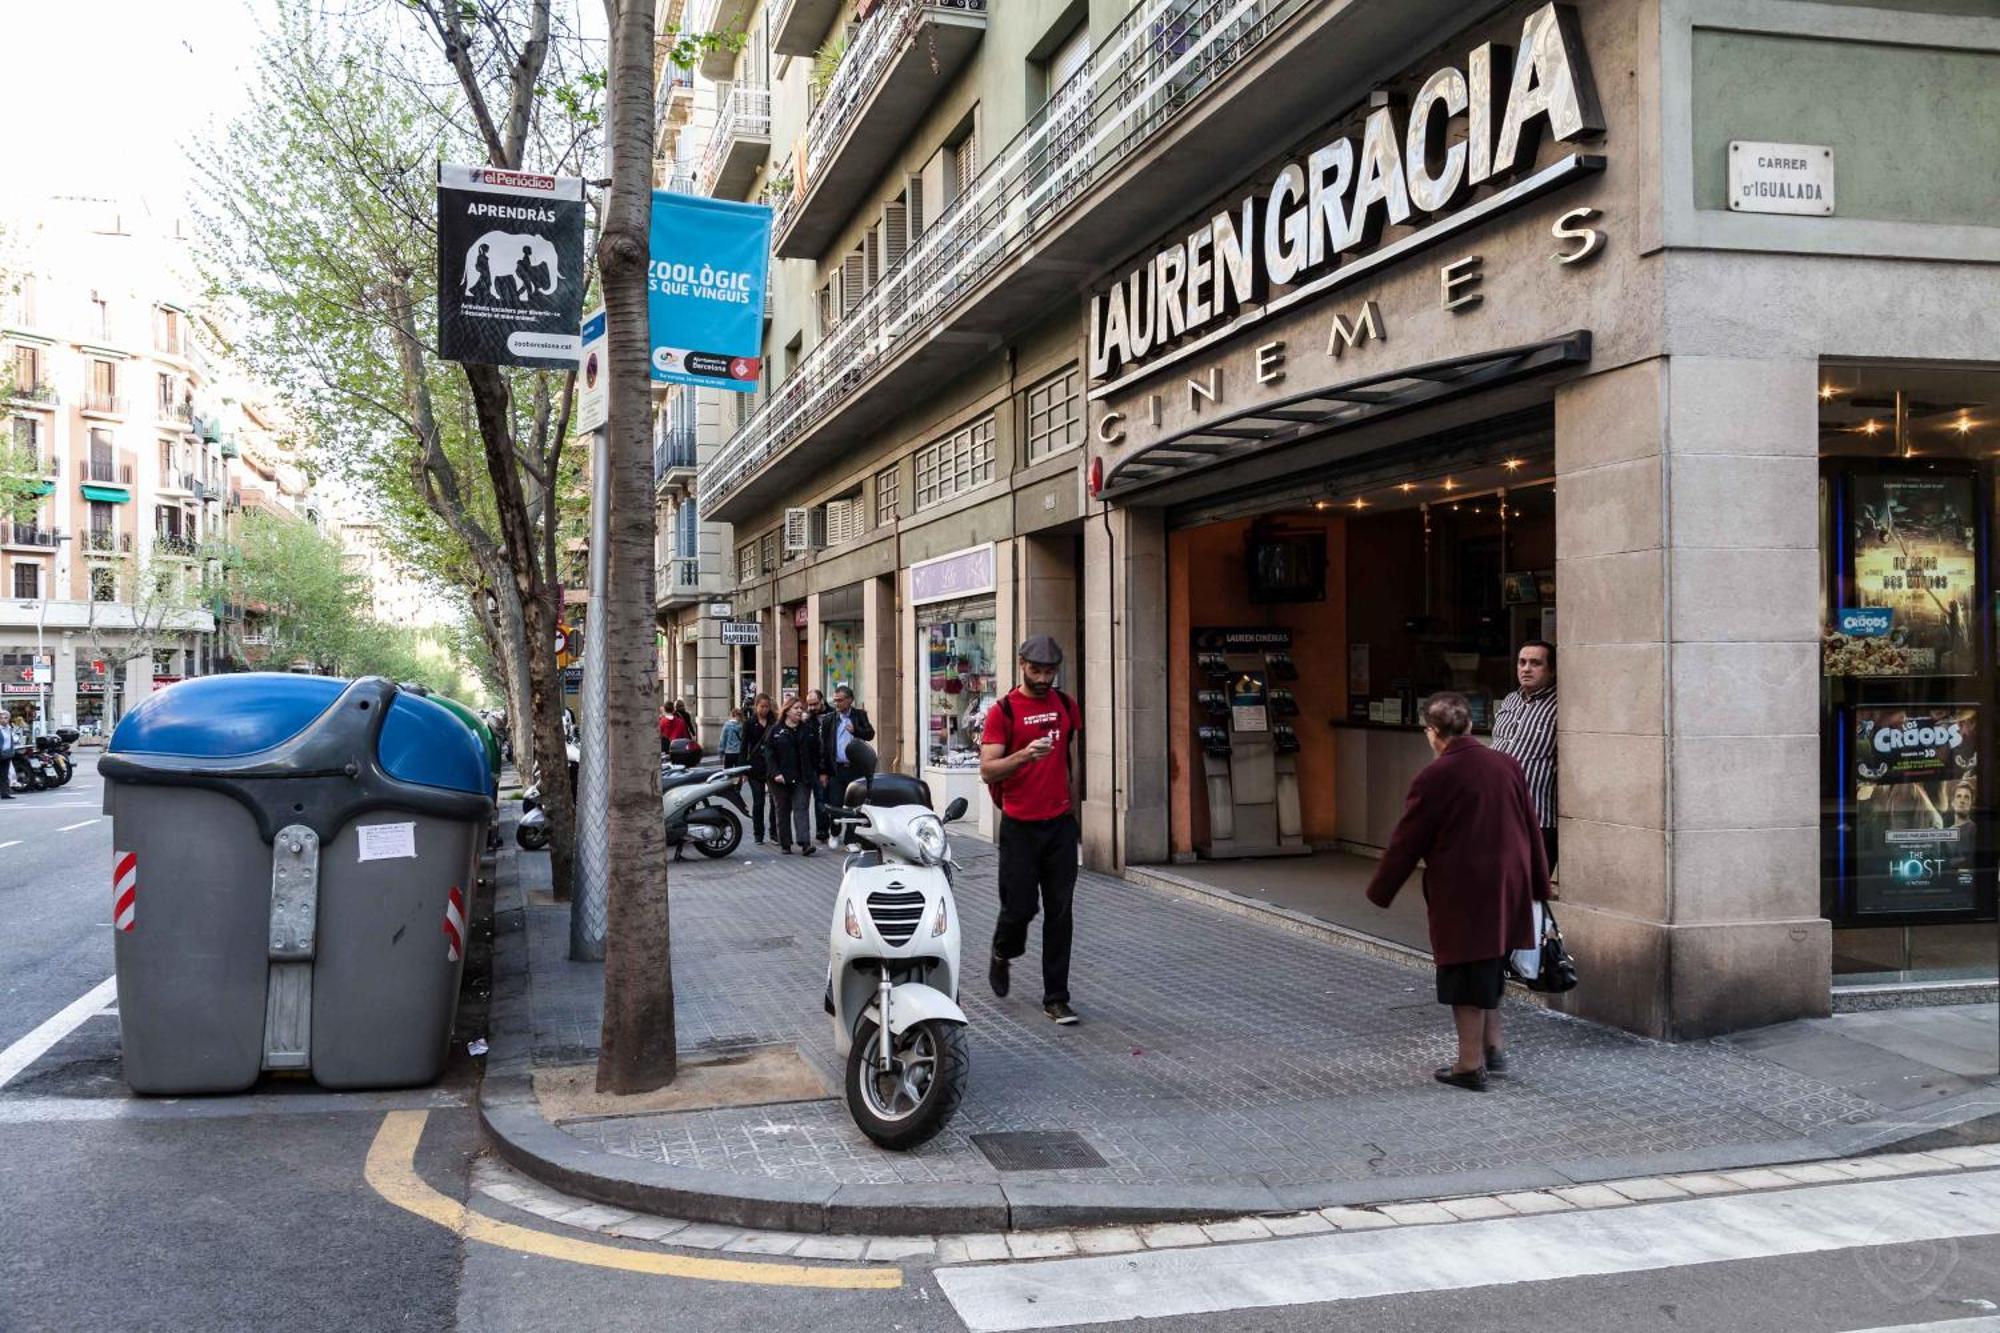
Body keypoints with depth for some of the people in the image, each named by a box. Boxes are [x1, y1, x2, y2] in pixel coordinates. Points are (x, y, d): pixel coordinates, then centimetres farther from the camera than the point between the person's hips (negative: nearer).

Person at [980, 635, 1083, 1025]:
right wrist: (1023, 755, -29)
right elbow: (987, 771, -13)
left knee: (1060, 913, 4)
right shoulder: (1004, 711, -7)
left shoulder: (1066, 706, 9)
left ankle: (1056, 997, 11)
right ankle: (1002, 955, 34)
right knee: (1019, 906, 0)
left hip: (1061, 824, 4)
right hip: (1020, 826, -4)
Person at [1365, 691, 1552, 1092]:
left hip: (1461, 897, -6)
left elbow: (1406, 842, -9)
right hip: (1509, 890, 6)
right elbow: (1532, 828, 11)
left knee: (1466, 975, 2)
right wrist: (1538, 884, 21)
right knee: (1490, 969, 21)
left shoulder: (1434, 777, -14)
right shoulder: (1506, 765, 4)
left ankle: (1470, 1065, 8)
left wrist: (1380, 891, 2)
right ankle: (1492, 1048, 29)